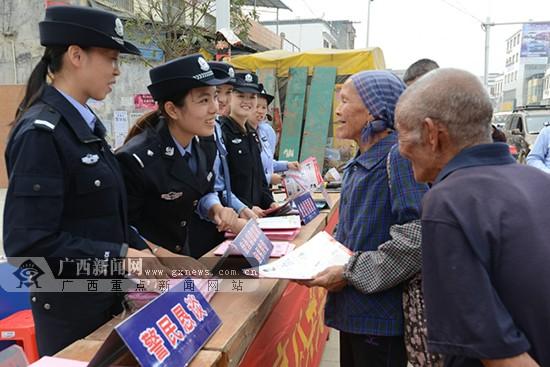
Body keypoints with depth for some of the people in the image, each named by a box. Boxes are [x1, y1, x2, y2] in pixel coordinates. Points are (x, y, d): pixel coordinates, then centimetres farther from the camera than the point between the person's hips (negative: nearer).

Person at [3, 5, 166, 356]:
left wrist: (143, 249, 1)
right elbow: (28, 244, -25)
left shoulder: (85, 123, 5)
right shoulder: (41, 133, -22)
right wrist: (120, 256, -22)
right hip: (70, 305, -8)